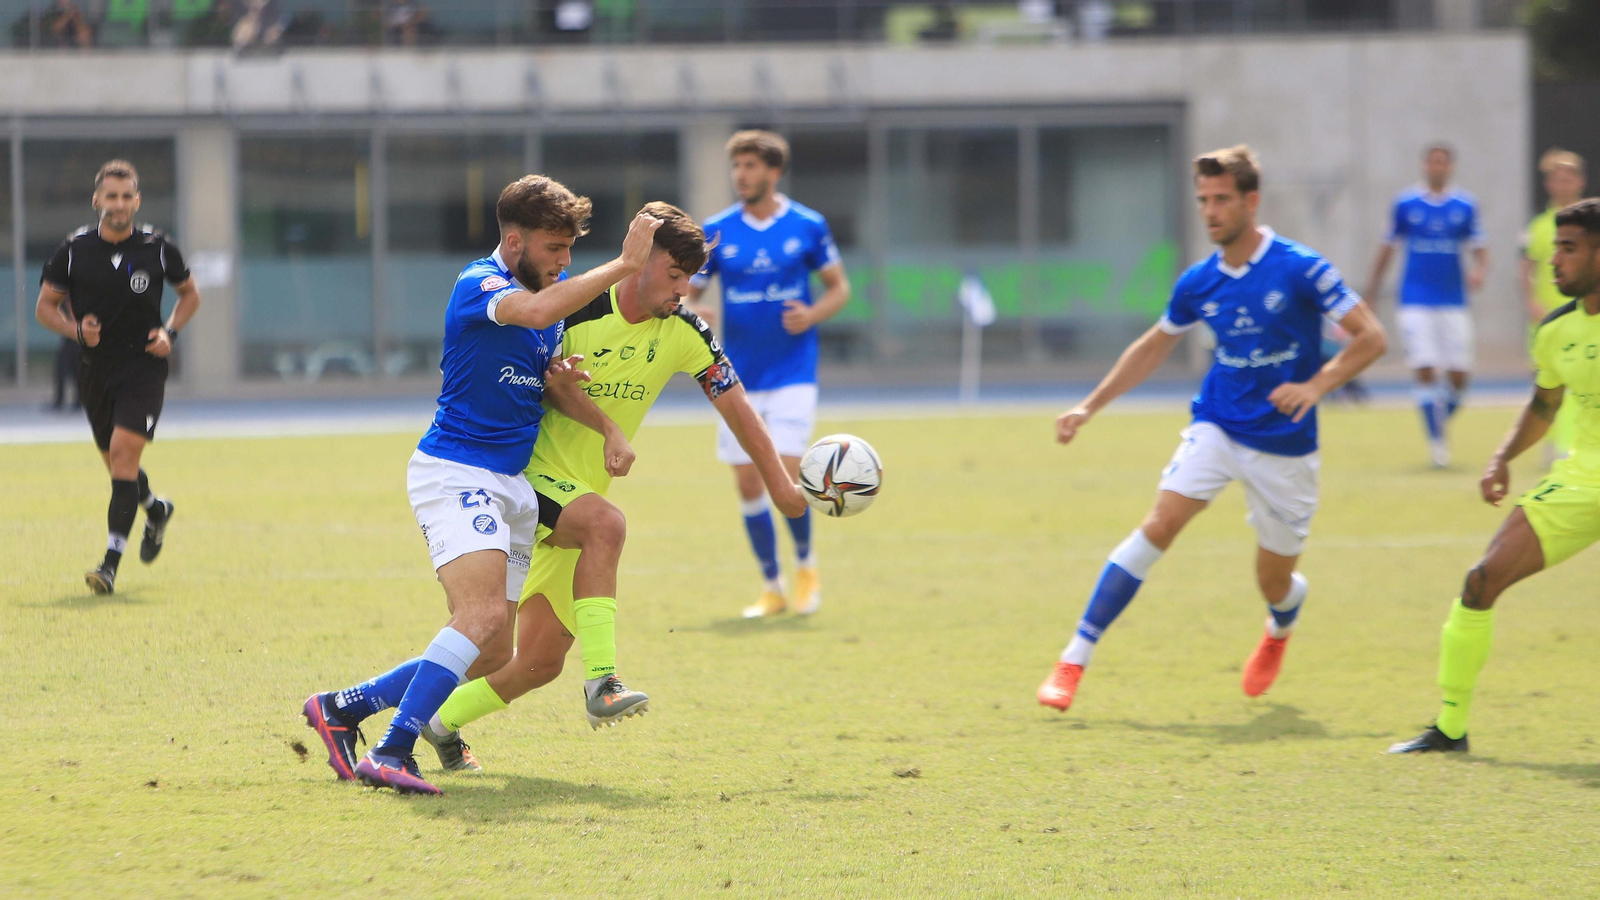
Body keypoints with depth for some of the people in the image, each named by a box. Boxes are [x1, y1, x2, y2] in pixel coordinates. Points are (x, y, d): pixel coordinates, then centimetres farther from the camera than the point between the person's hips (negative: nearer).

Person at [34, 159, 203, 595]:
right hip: (95, 368, 3)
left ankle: (111, 561, -20)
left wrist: (169, 332, -4)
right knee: (116, 460, 14)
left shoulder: (158, 248, -3)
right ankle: (156, 510, 48)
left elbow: (190, 293, 13)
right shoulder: (73, 250, -2)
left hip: (144, 367, -3)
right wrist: (76, 330, -13)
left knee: (123, 453, -18)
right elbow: (45, 306, 6)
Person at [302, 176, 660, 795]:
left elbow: (551, 385, 25)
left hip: (512, 484, 9)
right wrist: (623, 265, -29)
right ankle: (393, 753, -30)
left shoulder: (553, 287, 13)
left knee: (493, 655, 7)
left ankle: (340, 708, 18)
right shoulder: (479, 284, -13)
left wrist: (558, 384, 1)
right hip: (455, 472, -9)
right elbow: (536, 311, -35)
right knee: (483, 614, -28)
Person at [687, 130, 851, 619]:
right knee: (748, 483, 3)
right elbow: (687, 293, 4)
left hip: (792, 372, -2)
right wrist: (691, 315, -19)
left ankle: (805, 561, 15)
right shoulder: (716, 232, 0)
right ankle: (772, 588, 18)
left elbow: (839, 287, 7)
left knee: (786, 476, -13)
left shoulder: (808, 226, -2)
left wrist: (813, 315, -13)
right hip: (739, 376, 2)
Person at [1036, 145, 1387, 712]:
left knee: (1274, 583, 7)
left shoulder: (1300, 270, -14)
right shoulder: (1199, 282, 0)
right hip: (1216, 427, 2)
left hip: (1283, 446, -2)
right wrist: (1091, 406, 14)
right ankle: (1074, 661, -20)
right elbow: (1155, 346, 17)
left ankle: (1279, 631, 48)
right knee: (1159, 526, -19)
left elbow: (1370, 337, -11)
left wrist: (1316, 386, -26)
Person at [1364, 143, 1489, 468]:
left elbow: (1479, 248, 6)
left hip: (1453, 303, 1)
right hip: (1416, 303, -1)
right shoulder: (1405, 204, 3)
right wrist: (1372, 292, 14)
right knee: (1424, 371, -12)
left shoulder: (1464, 206, 5)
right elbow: (1388, 247, 11)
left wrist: (1479, 269, -17)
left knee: (1458, 376, -2)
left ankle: (1442, 420, 27)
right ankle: (1436, 440, -2)